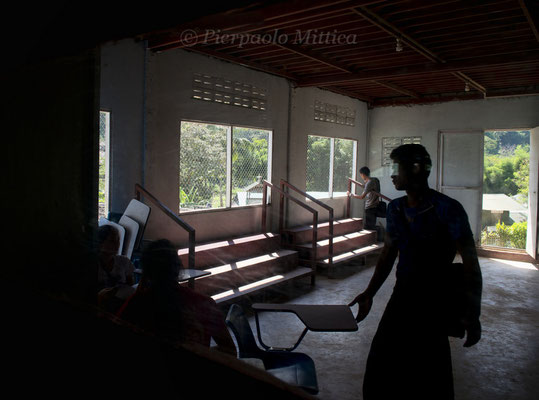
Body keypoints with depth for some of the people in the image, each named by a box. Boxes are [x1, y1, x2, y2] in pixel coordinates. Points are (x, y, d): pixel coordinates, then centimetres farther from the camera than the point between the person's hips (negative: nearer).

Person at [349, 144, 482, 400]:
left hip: (434, 302, -5)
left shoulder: (448, 210, -15)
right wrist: (369, 294, 7)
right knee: (380, 365, 11)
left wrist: (473, 314, -18)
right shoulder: (395, 208, 3)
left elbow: (471, 265, -13)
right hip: (402, 294, 5)